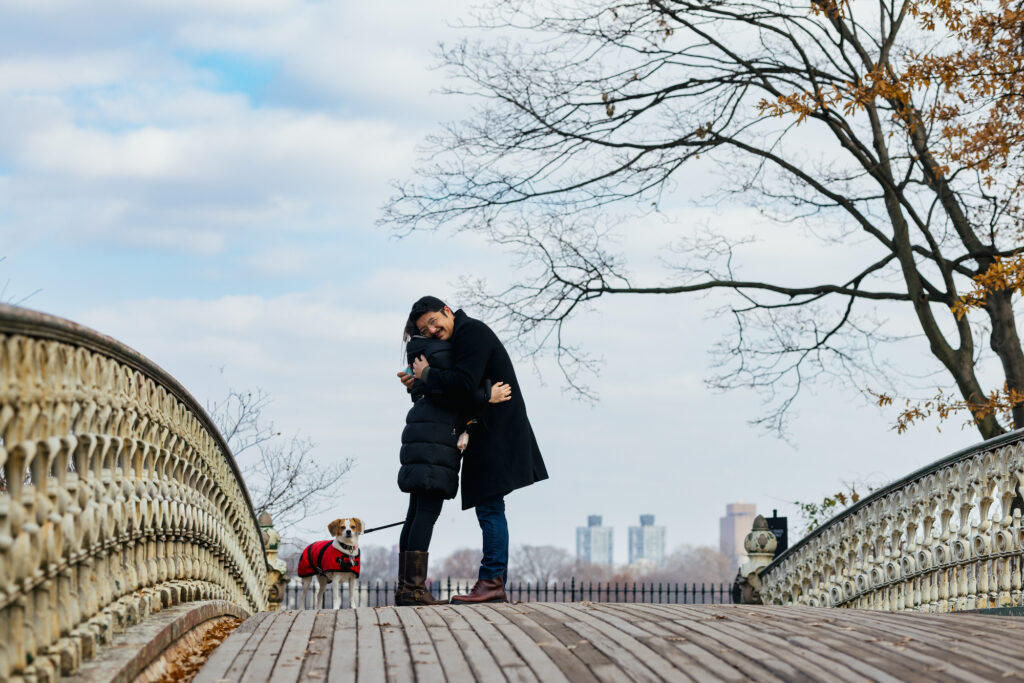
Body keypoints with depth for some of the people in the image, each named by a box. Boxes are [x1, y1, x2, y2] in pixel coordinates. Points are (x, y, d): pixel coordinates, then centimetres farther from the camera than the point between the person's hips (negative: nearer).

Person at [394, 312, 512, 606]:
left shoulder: (422, 353, 22)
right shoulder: (439, 351, -8)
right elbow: (446, 393, -17)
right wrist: (486, 395, -13)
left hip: (421, 436, 10)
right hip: (435, 437, -10)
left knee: (418, 513, 8)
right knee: (428, 511, -12)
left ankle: (405, 586, 7)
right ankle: (414, 586, -17)